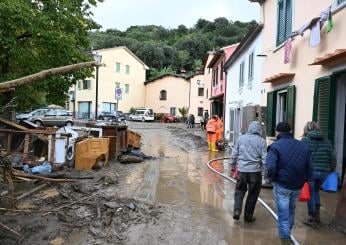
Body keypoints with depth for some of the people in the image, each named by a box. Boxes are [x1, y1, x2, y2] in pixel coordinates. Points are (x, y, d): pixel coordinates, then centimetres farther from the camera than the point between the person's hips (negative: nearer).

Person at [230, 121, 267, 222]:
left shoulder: (241, 138, 1)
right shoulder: (261, 141, -4)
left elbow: (234, 154, 5)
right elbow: (264, 158, -6)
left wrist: (232, 166, 17)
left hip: (242, 170, 1)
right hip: (256, 171, -1)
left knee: (240, 190, 18)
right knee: (253, 194, 12)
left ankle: (237, 211, 3)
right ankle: (248, 215, 20)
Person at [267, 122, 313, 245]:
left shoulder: (275, 146, -11)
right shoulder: (303, 145, 6)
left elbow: (271, 167, -22)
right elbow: (310, 167, 4)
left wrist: (272, 178, -5)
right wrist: (305, 180, 14)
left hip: (281, 185, -6)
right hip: (298, 186, 6)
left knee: (283, 214, 6)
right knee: (291, 211, 25)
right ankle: (287, 233, 45)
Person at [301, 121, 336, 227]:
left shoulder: (305, 140, -3)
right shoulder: (326, 141, 9)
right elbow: (332, 158, 10)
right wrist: (332, 171, 20)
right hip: (324, 172, 4)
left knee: (310, 193, 10)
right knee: (316, 190, 26)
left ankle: (312, 218, 17)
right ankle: (317, 214, 24)